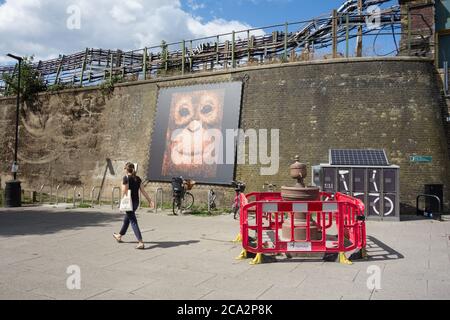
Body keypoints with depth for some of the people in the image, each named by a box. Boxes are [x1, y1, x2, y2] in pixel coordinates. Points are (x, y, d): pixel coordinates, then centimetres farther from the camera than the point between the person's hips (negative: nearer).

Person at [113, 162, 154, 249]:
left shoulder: (126, 178, -13)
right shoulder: (138, 178, 6)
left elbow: (124, 192, -16)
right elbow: (143, 191, 4)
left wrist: (122, 184, 1)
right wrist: (150, 200, 5)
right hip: (136, 202, 7)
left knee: (133, 222, -7)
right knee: (126, 219, 25)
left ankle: (141, 243, -15)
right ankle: (119, 236, 45)